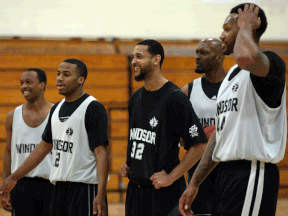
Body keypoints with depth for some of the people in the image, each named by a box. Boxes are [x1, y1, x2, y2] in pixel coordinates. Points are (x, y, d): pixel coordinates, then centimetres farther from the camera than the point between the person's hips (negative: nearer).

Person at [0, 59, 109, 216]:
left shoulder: (93, 108, -9)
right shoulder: (56, 109, 15)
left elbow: (101, 152, -15)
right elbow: (43, 148, 23)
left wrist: (100, 195, -23)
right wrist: (13, 178, 23)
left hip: (85, 188, -8)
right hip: (60, 188, 8)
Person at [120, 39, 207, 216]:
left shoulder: (175, 98, -13)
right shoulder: (136, 98, 12)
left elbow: (200, 146, -16)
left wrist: (171, 177, -16)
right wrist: (128, 164, 11)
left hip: (164, 194, -8)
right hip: (135, 187, 8)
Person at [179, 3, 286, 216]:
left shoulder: (271, 62, -9)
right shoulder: (231, 75, 20)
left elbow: (246, 57, -36)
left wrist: (246, 26, -15)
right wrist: (194, 184, 20)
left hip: (252, 175, -9)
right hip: (226, 174, 9)